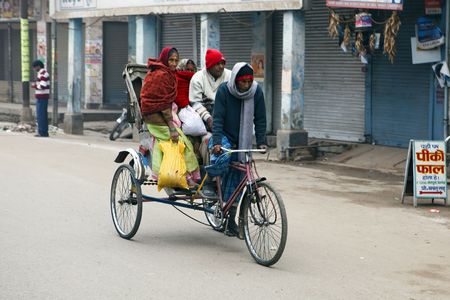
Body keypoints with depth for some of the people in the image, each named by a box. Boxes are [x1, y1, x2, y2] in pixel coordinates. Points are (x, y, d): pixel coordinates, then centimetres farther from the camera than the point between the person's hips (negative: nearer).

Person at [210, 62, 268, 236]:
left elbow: (260, 119, -4)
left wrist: (261, 142, -13)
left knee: (237, 178, 3)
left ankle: (231, 220, 11)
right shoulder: (224, 91, -17)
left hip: (243, 142, 2)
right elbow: (218, 118, -21)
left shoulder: (257, 92, -10)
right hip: (225, 136, -2)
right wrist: (216, 142, -32)